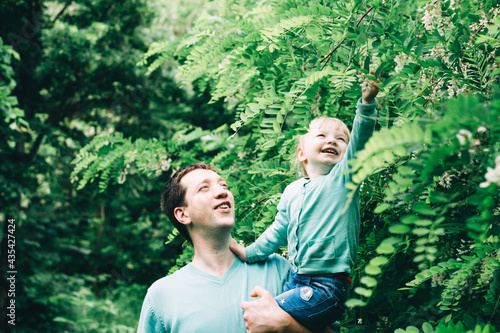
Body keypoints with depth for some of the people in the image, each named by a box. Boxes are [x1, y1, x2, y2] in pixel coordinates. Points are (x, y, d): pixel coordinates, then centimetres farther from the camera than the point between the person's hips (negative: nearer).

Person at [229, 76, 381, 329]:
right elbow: (278, 232, 23)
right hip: (297, 280, 7)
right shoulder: (292, 191, 12)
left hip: (328, 287, -7)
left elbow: (360, 139, -19)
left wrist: (367, 102, -31)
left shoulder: (344, 178, -3)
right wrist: (250, 253, 20)